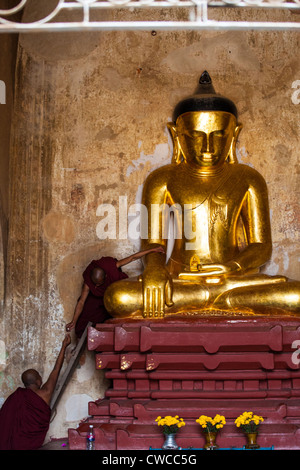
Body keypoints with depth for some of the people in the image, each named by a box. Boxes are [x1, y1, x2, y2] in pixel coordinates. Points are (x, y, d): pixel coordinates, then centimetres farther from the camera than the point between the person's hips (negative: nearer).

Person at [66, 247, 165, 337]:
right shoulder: (88, 282, -35)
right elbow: (81, 301, -30)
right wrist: (74, 321, -37)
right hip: (99, 296, -1)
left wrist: (153, 250, -26)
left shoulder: (111, 266, -37)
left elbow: (133, 258, -29)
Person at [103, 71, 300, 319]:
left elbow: (261, 247, 7)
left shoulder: (247, 179, 10)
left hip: (233, 278, 0)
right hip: (180, 279, 0)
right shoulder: (163, 179, 9)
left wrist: (230, 268, -16)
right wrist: (154, 271, -21)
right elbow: (152, 244, 4)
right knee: (118, 297, -31)